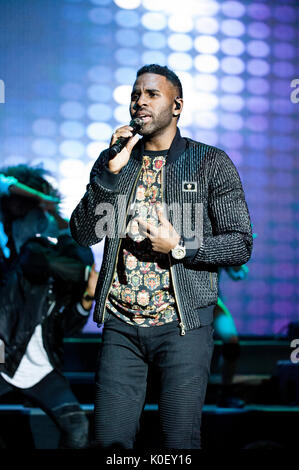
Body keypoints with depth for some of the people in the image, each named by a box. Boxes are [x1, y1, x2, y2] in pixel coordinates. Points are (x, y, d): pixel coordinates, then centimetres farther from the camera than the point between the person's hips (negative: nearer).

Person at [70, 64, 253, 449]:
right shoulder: (114, 162, 10)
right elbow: (83, 235, 0)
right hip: (120, 324, 3)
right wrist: (110, 172, -10)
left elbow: (241, 244, -1)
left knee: (180, 442, -1)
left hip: (182, 324, -3)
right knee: (111, 439, 2)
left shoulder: (211, 163, 1)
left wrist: (178, 248, -14)